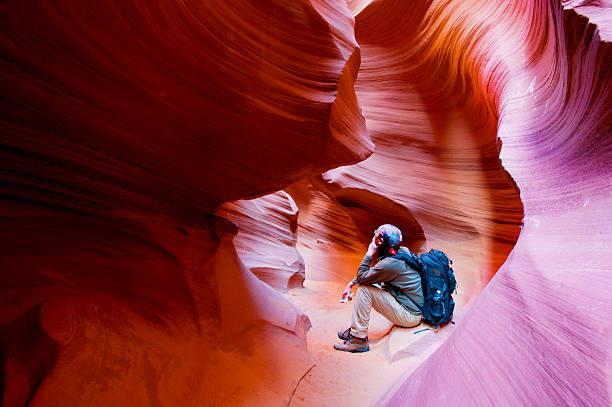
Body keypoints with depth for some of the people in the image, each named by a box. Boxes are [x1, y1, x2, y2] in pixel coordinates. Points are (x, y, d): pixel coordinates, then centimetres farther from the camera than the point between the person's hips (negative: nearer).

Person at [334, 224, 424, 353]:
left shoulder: (389, 264, -26)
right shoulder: (403, 251, 3)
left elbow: (361, 278, -16)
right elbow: (371, 272, 13)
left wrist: (369, 254, -10)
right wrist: (351, 283, 10)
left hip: (410, 316, -9)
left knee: (364, 289, -15)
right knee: (367, 282, 13)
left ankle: (358, 339, -7)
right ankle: (354, 329, 19)